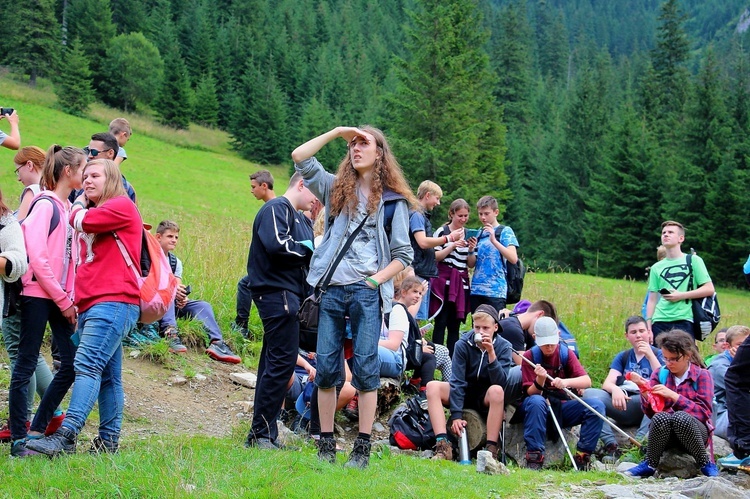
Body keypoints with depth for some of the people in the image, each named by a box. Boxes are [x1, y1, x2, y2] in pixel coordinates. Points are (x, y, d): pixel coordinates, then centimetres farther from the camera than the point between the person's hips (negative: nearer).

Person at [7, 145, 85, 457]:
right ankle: (19, 440, 4)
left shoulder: (68, 208, 14)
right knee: (26, 365, -2)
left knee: (72, 363, 5)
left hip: (60, 297, 8)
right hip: (38, 295, -8)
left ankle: (37, 431, 15)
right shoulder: (45, 204, -9)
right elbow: (37, 258, -15)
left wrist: (69, 298, 4)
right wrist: (63, 301, -12)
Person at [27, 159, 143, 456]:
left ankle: (65, 436, -31)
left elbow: (80, 220, -11)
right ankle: (108, 440, 7)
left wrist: (80, 203, 9)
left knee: (87, 365, -21)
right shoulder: (94, 213, 26)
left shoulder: (122, 206, -1)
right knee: (107, 375, 7)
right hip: (90, 305, 10)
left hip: (114, 302, -10)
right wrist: (74, 302, 19)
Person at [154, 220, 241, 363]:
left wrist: (181, 298, -20)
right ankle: (170, 333, -55)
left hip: (171, 304, 6)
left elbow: (178, 287, 5)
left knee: (203, 306, -10)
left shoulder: (176, 262, 16)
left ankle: (217, 342, -32)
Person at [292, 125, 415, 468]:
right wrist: (336, 132, 4)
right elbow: (300, 157, 4)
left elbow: (403, 255, 5)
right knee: (326, 366, 2)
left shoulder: (393, 200, 6)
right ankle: (326, 445, 8)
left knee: (365, 366, -4)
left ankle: (363, 448, -1)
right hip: (331, 288, 3)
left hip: (366, 291, -3)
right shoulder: (336, 188, 14)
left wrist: (375, 281, -8)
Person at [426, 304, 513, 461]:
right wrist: (456, 416, -25)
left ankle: (491, 449, -35)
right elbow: (457, 381, -17)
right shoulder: (463, 344, -12)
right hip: (465, 393, 2)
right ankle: (442, 445, -35)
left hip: (487, 397, -2)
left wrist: (491, 353, -34)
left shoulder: (503, 347, -12)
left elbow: (501, 382, -24)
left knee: (497, 390, -36)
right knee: (432, 387, -24)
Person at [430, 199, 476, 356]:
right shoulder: (442, 232, 0)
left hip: (461, 283, 5)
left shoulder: (469, 235, 15)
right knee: (441, 322, -8)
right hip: (444, 282, -4)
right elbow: (434, 257, -6)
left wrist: (471, 250, -4)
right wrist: (452, 246, -16)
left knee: (455, 325, 4)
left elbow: (471, 265, 15)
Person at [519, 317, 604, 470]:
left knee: (597, 406, -21)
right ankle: (534, 457, -33)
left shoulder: (566, 353, 0)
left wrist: (566, 382, -32)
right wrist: (540, 379, -32)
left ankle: (582, 456, -18)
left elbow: (587, 381, -12)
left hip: (562, 407, 3)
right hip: (539, 409, -3)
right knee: (536, 401, -38)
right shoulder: (530, 356, -6)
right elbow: (531, 393, -10)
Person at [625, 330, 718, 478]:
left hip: (695, 431, -2)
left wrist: (673, 396, -20)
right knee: (661, 417, -32)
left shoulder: (702, 375, -1)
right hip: (664, 433, 2)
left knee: (680, 416, -34)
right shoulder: (659, 374, 7)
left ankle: (706, 464, -17)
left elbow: (704, 413, -13)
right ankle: (649, 465, -14)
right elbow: (651, 413, 1)